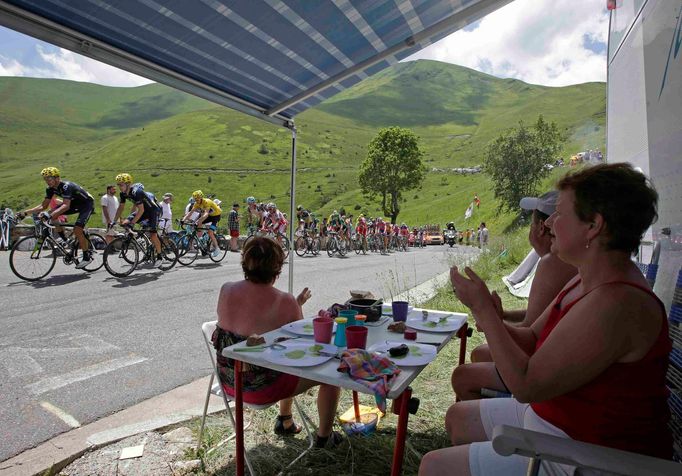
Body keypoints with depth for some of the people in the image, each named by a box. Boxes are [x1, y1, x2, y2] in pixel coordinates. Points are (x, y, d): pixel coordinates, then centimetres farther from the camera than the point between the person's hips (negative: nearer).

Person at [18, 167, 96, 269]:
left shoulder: (66, 186, -28)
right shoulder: (50, 189, -4)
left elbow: (66, 205, -41)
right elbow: (43, 206, -1)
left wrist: (49, 214, -52)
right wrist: (25, 212, -11)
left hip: (87, 203, -8)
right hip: (75, 203, 8)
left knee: (77, 229, -23)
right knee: (53, 215, -10)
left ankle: (87, 256, -11)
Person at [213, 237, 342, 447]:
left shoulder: (226, 290, -7)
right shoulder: (285, 302, -23)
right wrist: (297, 306, 2)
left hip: (228, 380, 7)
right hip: (261, 389, -7)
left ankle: (285, 422, 49)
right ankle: (324, 436, 29)